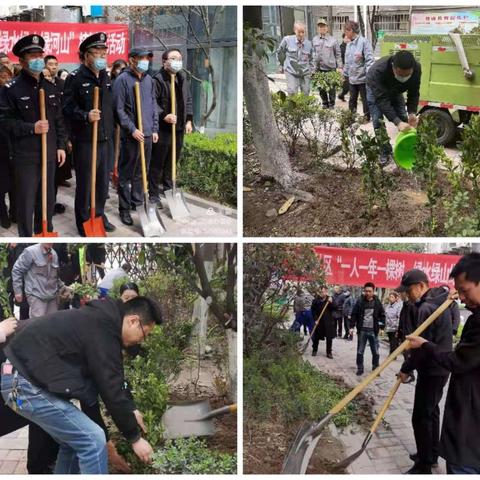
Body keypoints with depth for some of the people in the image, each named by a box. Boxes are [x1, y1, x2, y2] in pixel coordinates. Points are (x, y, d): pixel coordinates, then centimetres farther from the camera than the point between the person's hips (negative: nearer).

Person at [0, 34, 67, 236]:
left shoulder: (50, 87, 10)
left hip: (49, 153, 6)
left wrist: (61, 145, 10)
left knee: (47, 199, 15)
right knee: (26, 201, 0)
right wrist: (32, 128, -21)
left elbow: (59, 119, 14)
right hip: (25, 155, -5)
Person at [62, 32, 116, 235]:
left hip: (104, 139, 7)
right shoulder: (75, 78, -9)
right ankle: (84, 223, 12)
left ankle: (99, 215, 30)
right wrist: (86, 116, -27)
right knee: (85, 182, 0)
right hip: (85, 140, -7)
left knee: (103, 181, 14)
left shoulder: (106, 77, 13)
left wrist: (110, 131, 19)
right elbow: (67, 108, -13)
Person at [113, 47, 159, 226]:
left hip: (148, 134, 6)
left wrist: (155, 129, 13)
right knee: (126, 174, 1)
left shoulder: (149, 79, 11)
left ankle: (137, 203, 27)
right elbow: (119, 109, -11)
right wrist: (132, 129, -16)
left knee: (142, 173, 14)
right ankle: (124, 209, 9)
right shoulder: (122, 80, -8)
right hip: (131, 136, -6)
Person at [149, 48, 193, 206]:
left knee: (173, 162, 15)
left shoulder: (182, 78, 12)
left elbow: (188, 100, 17)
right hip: (162, 128, -7)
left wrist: (188, 120, 10)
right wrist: (164, 116, -22)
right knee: (157, 163, 0)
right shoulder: (158, 79, -11)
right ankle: (154, 194, 7)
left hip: (179, 128, 7)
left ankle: (169, 190, 28)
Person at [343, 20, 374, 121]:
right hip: (352, 78, 7)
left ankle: (366, 118, 16)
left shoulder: (363, 42, -14)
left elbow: (370, 59, -17)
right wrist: (345, 74, 18)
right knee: (352, 99, 14)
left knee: (365, 100, 5)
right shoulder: (349, 44, 9)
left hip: (363, 77, -7)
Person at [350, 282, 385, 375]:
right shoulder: (360, 302, -3)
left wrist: (382, 327, 1)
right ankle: (359, 368, 18)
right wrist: (351, 327, -4)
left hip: (373, 331, 0)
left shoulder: (377, 303, 0)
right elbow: (354, 314, 2)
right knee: (360, 351, 7)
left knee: (375, 352, 4)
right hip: (362, 330, 0)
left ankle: (375, 369, 18)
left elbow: (382, 315, 8)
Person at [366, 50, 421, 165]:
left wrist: (412, 113, -36)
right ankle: (385, 153, 1)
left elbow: (414, 94, -20)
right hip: (376, 90, -3)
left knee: (404, 120, -2)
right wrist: (397, 122, -53)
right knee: (378, 121, -12)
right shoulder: (378, 70, -46)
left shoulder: (416, 69, -33)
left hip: (395, 91, 4)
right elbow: (382, 99, -46)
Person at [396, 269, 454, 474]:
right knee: (431, 412, 20)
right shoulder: (440, 302, 9)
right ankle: (431, 454, 33)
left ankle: (423, 466, 0)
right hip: (440, 367, 10)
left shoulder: (426, 308, -22)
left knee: (421, 417, -5)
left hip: (431, 370, -10)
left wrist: (406, 369, -12)